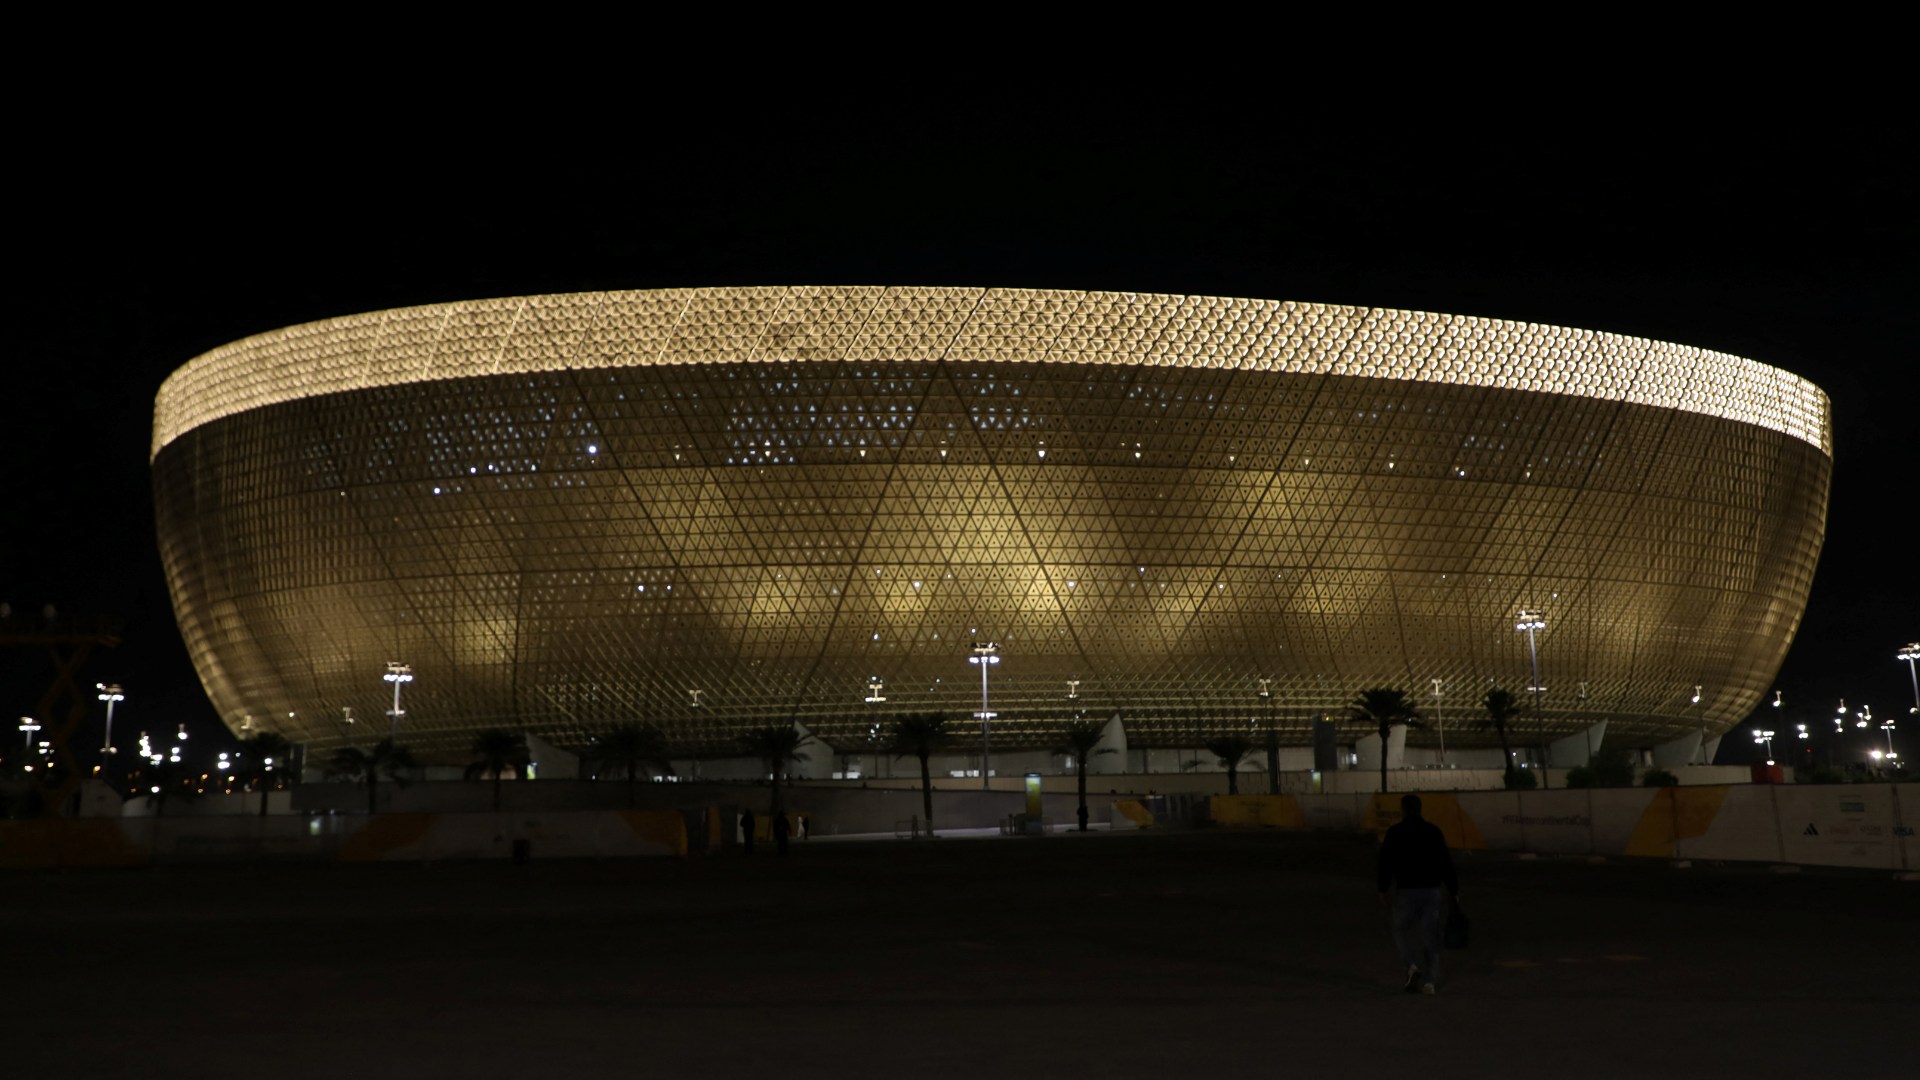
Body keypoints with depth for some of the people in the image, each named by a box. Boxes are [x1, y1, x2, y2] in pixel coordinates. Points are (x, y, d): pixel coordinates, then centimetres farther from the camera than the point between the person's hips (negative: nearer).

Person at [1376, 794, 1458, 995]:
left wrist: (1383, 890, 0)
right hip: (1432, 889, 2)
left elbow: (1386, 863, -5)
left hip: (1406, 890, -2)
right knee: (1430, 936, 8)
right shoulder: (1434, 831, 4)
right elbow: (1446, 863, 3)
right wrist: (1453, 890, 7)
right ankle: (1429, 980, 2)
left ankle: (1412, 966, -12)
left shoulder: (1395, 833, -2)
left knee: (1402, 930, 12)